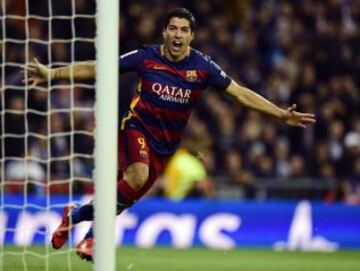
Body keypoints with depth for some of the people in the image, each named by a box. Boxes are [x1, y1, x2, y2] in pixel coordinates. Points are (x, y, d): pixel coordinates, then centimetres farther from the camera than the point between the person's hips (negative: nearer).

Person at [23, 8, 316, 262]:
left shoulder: (202, 67, -7)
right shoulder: (147, 57, -10)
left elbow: (240, 93, -4)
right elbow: (94, 69, -6)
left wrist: (282, 114, -10)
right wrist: (51, 74, -13)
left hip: (165, 145, 3)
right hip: (138, 127, -3)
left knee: (126, 199, 2)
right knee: (137, 176, -31)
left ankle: (76, 214, 30)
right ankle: (94, 236, -17)